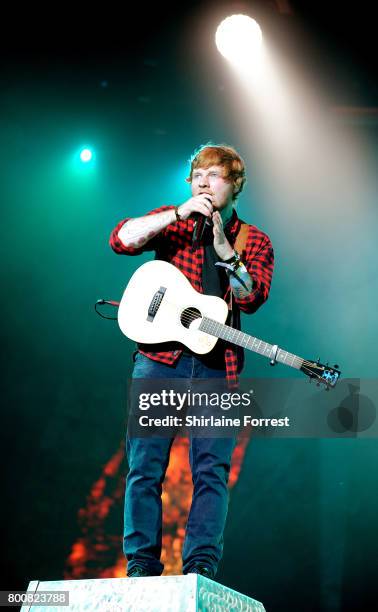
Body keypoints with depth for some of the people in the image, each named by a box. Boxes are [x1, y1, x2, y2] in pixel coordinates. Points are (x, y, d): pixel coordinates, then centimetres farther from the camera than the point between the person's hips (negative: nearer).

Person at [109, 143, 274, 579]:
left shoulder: (254, 241, 13)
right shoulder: (172, 222, 13)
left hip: (216, 367, 0)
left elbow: (251, 298, -3)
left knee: (211, 469, -7)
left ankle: (201, 567, -7)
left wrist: (222, 245, -12)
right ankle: (141, 566, -1)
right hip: (160, 355, 0)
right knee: (145, 466, -3)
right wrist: (178, 214, -9)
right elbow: (120, 240, -4)